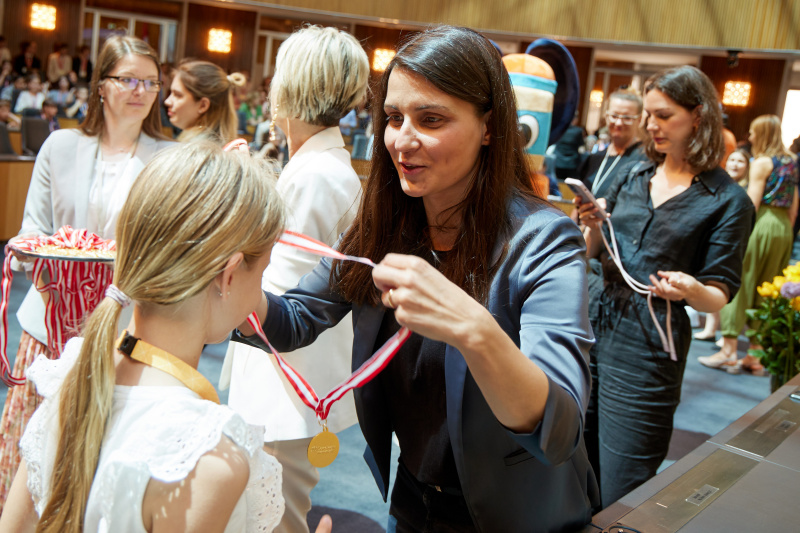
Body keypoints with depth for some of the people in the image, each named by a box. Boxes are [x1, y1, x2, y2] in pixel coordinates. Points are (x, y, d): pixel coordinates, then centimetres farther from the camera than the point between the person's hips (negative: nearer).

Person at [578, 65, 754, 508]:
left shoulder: (727, 201, -4)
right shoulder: (634, 176, 10)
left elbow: (719, 296, -5)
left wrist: (689, 289, -27)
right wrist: (592, 224, -6)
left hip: (648, 353, -5)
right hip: (595, 327, 5)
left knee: (620, 501, 2)